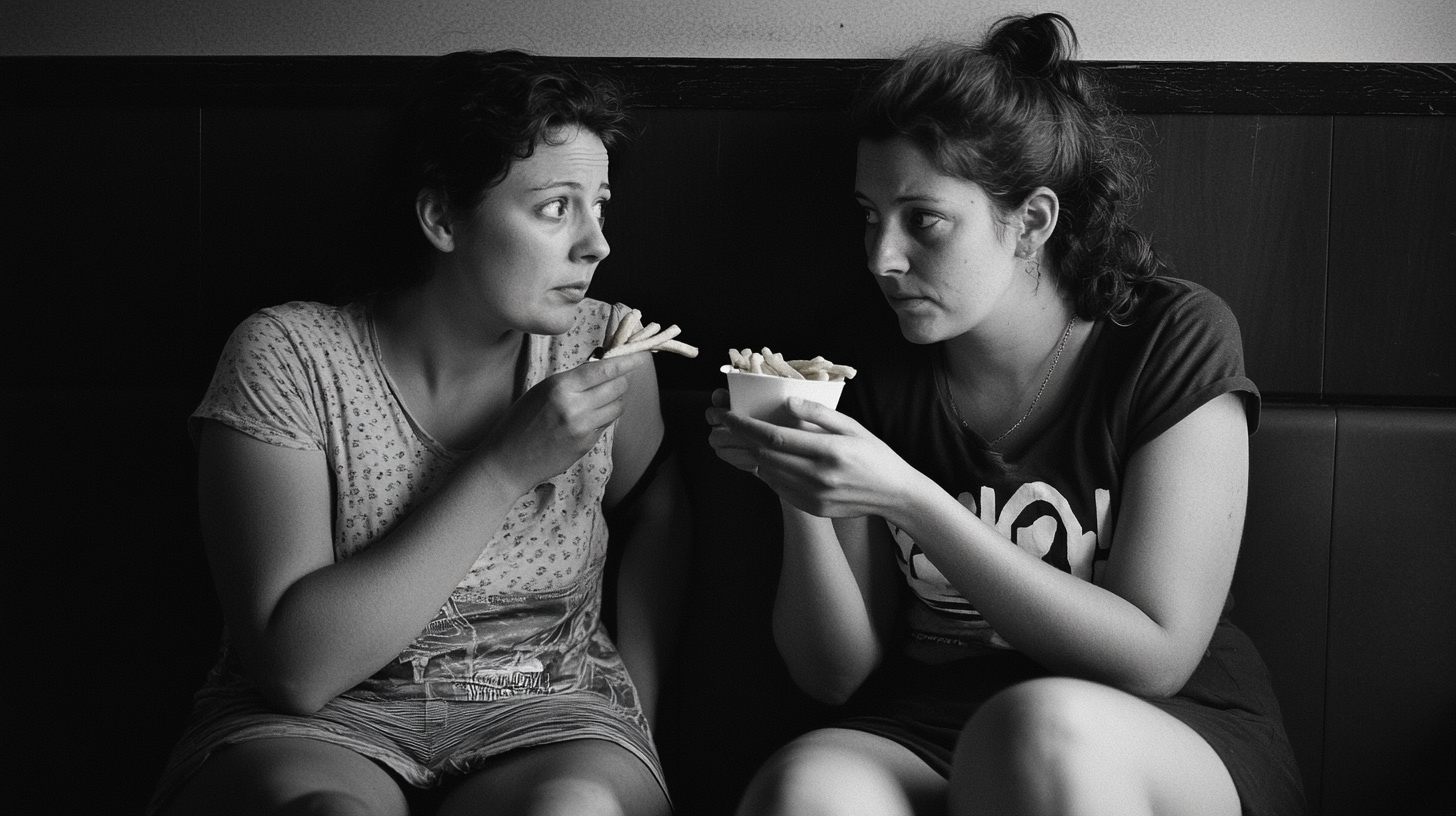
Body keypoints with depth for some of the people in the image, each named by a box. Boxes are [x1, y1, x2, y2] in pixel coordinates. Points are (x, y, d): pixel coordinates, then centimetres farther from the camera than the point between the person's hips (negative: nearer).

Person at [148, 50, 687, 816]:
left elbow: (654, 496, 20)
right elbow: (294, 668, -17)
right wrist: (508, 468, -21)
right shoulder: (287, 356, -10)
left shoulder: (606, 348, -3)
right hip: (317, 733, -1)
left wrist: (634, 718, 8)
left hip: (545, 722, 2)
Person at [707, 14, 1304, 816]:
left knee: (1042, 727, -36)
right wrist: (802, 495, -10)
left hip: (1176, 749, 0)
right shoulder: (882, 388, 8)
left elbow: (1154, 658, -10)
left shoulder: (1173, 338, -3)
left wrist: (909, 500, -17)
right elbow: (838, 674, 9)